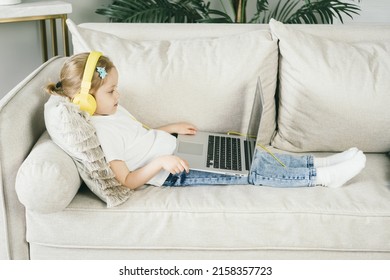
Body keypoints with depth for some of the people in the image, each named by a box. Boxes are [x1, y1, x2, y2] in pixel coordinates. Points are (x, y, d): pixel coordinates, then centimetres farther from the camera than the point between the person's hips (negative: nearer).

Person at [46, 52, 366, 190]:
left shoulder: (112, 111, 7)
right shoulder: (102, 132, -22)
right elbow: (127, 180, -23)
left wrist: (170, 128, 14)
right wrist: (160, 162, -33)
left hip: (176, 150, 9)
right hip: (174, 174, -9)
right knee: (248, 177, -13)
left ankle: (318, 165, 2)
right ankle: (322, 177, -10)